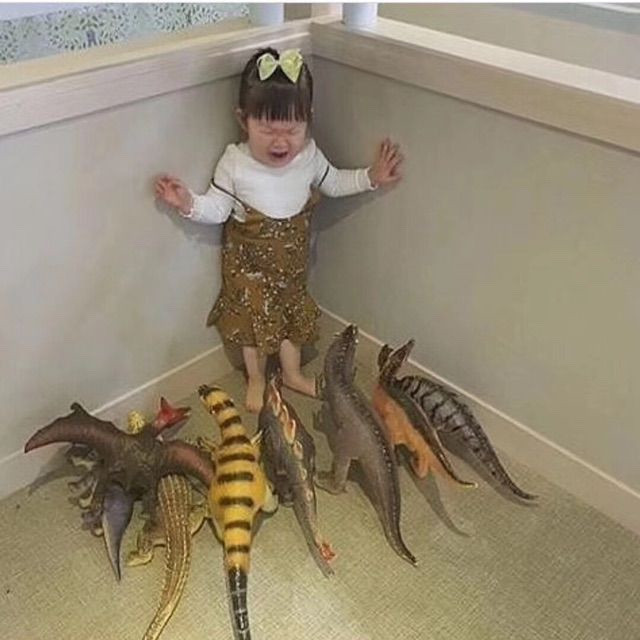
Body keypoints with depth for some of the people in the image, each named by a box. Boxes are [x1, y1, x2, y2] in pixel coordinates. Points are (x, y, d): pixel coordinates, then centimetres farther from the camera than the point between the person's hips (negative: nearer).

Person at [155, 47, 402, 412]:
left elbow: (333, 183, 4)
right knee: (255, 318, 13)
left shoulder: (308, 155, -15)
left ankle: (293, 374, 44)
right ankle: (256, 379, 38)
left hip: (292, 260, 4)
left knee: (292, 313, 20)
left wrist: (371, 177, -4)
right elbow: (217, 209, -15)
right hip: (249, 263, -3)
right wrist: (190, 204, -33)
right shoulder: (235, 163, -24)